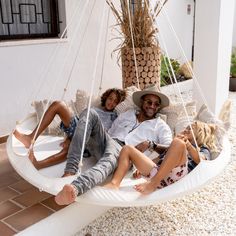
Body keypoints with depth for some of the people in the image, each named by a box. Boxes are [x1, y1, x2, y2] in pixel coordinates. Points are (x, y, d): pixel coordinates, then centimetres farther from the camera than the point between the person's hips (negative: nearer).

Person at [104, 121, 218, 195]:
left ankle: (152, 184, -34)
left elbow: (200, 160, -2)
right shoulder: (175, 148, 40)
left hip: (176, 175, -6)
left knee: (178, 142, -31)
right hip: (157, 171, 6)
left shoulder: (203, 149, 23)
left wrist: (188, 144, -21)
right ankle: (115, 184, -27)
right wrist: (142, 167, 13)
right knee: (127, 149, -2)